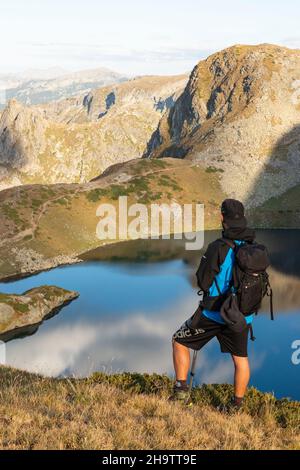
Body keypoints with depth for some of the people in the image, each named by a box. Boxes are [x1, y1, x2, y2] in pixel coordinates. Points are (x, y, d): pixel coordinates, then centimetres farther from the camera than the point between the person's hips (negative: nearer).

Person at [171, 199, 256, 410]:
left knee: (180, 341, 13)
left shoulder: (218, 248, -19)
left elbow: (203, 283, -14)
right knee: (241, 358, 17)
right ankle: (237, 405, 24)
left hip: (214, 313, -4)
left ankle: (181, 389, 11)